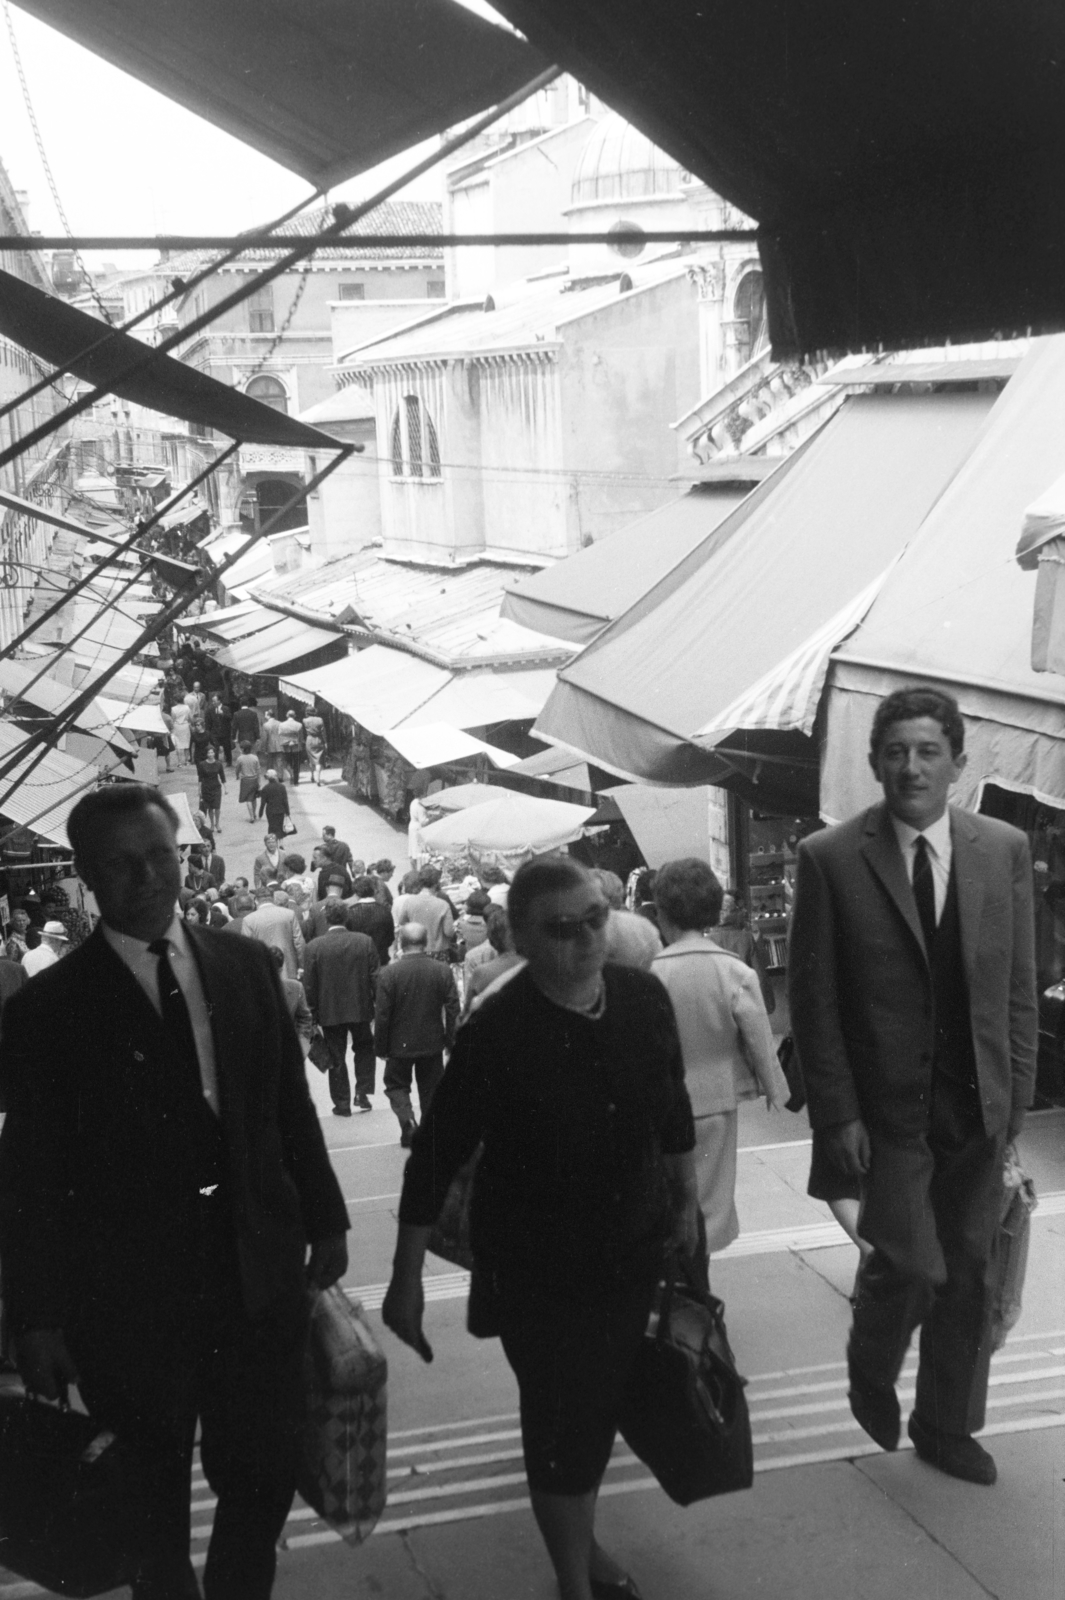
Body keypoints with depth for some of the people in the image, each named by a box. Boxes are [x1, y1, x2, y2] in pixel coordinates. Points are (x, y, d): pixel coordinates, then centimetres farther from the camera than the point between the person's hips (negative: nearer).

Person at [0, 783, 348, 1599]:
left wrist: (325, 1219, 8)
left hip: (260, 1270, 3)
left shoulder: (247, 966, 1)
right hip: (130, 1294, -2)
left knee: (266, 1474, 13)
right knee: (155, 1498, 16)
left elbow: (292, 1103, 7)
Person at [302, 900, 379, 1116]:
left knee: (336, 1058, 10)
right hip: (360, 1008, 1)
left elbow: (309, 985, -7)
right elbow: (375, 978, -4)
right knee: (365, 1049, 22)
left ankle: (342, 1103, 13)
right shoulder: (365, 942, -7)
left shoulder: (314, 947, -11)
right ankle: (362, 1093, 13)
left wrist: (313, 1014, 4)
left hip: (330, 1011, -1)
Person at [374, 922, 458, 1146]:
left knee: (397, 1085, 14)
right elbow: (453, 1011, -4)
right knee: (431, 1088, 15)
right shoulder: (443, 972, -8)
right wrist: (450, 1041, 7)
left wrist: (381, 1046, -1)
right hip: (433, 1044, 2)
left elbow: (382, 1014, -11)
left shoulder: (389, 973, -14)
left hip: (400, 1044, -2)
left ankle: (408, 1122, -7)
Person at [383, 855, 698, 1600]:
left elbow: (674, 1107, 7)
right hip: (538, 1269, -4)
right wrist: (406, 1280, -12)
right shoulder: (496, 1034, -23)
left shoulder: (645, 997, -10)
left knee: (604, 1407, 21)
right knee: (559, 1420, 8)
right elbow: (436, 1158, -15)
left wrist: (686, 1202, 14)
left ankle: (583, 1537, 48)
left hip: (634, 1252, 5)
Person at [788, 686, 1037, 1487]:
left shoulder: (1005, 850, 0)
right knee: (912, 1265, -9)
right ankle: (871, 1375, 24)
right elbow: (813, 998, -6)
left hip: (979, 1105, 3)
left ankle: (947, 1426, 32)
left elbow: (1019, 986, 5)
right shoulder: (830, 859, -9)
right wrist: (837, 1112, -8)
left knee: (969, 1273, 12)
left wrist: (1017, 1093, 1)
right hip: (890, 1106, -3)